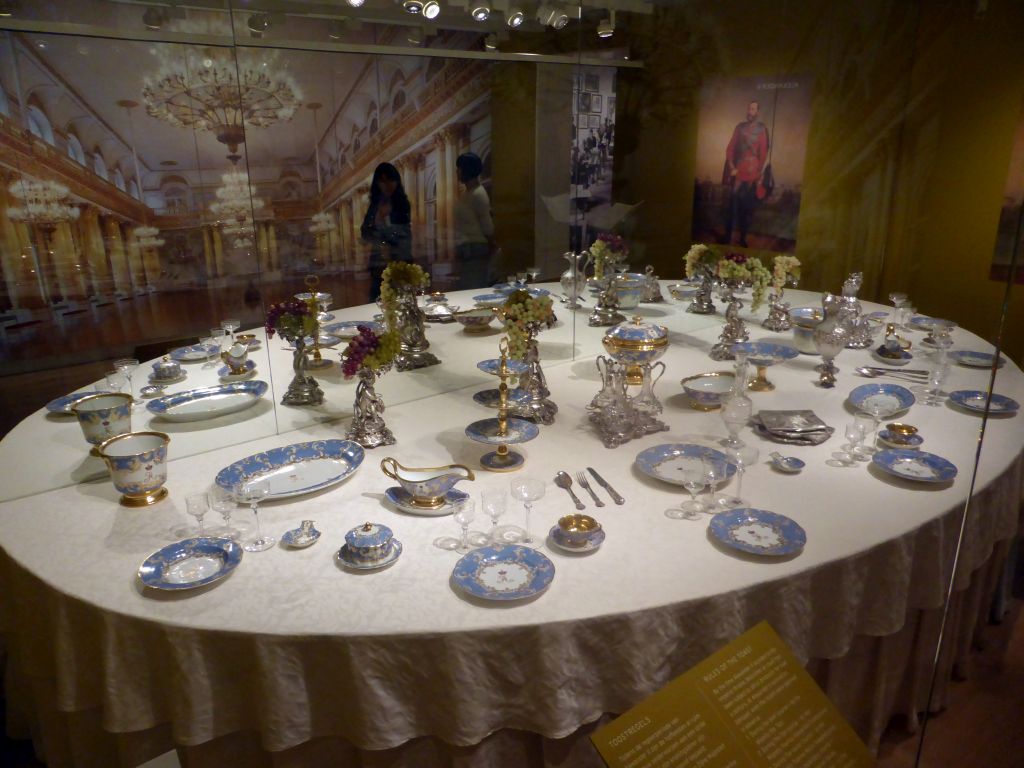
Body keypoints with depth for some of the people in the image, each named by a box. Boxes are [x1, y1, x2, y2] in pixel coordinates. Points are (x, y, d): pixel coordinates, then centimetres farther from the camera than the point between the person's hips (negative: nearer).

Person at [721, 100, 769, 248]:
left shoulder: (762, 128, 2)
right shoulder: (739, 127, 11)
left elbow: (764, 151, -3)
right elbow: (730, 148, 7)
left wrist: (759, 172, -10)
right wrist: (731, 166, -6)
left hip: (752, 172, -2)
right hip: (737, 170, 2)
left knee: (748, 206, 2)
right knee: (732, 204, 2)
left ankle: (743, 238, 9)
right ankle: (727, 235, 9)